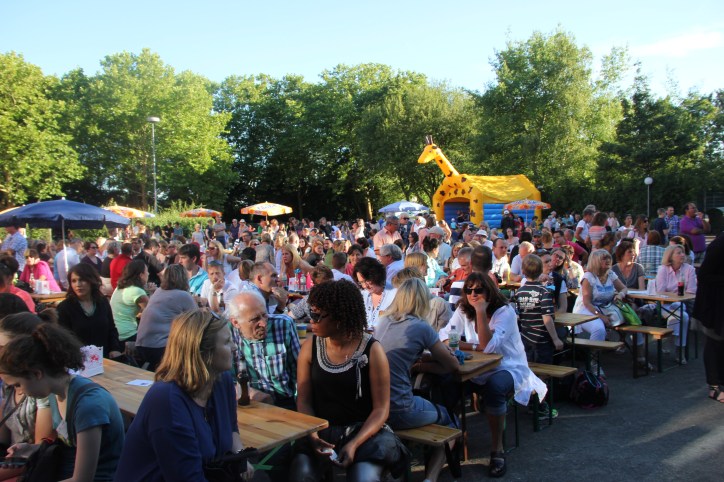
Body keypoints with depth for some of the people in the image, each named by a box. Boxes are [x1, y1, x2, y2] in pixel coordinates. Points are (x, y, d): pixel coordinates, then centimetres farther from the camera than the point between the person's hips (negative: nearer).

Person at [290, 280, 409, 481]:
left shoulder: (372, 350, -10)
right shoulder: (310, 346, -1)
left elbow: (381, 408, -8)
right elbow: (304, 399, 2)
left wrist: (354, 444, -22)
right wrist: (312, 435, -16)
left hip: (363, 430, -2)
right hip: (322, 430, 2)